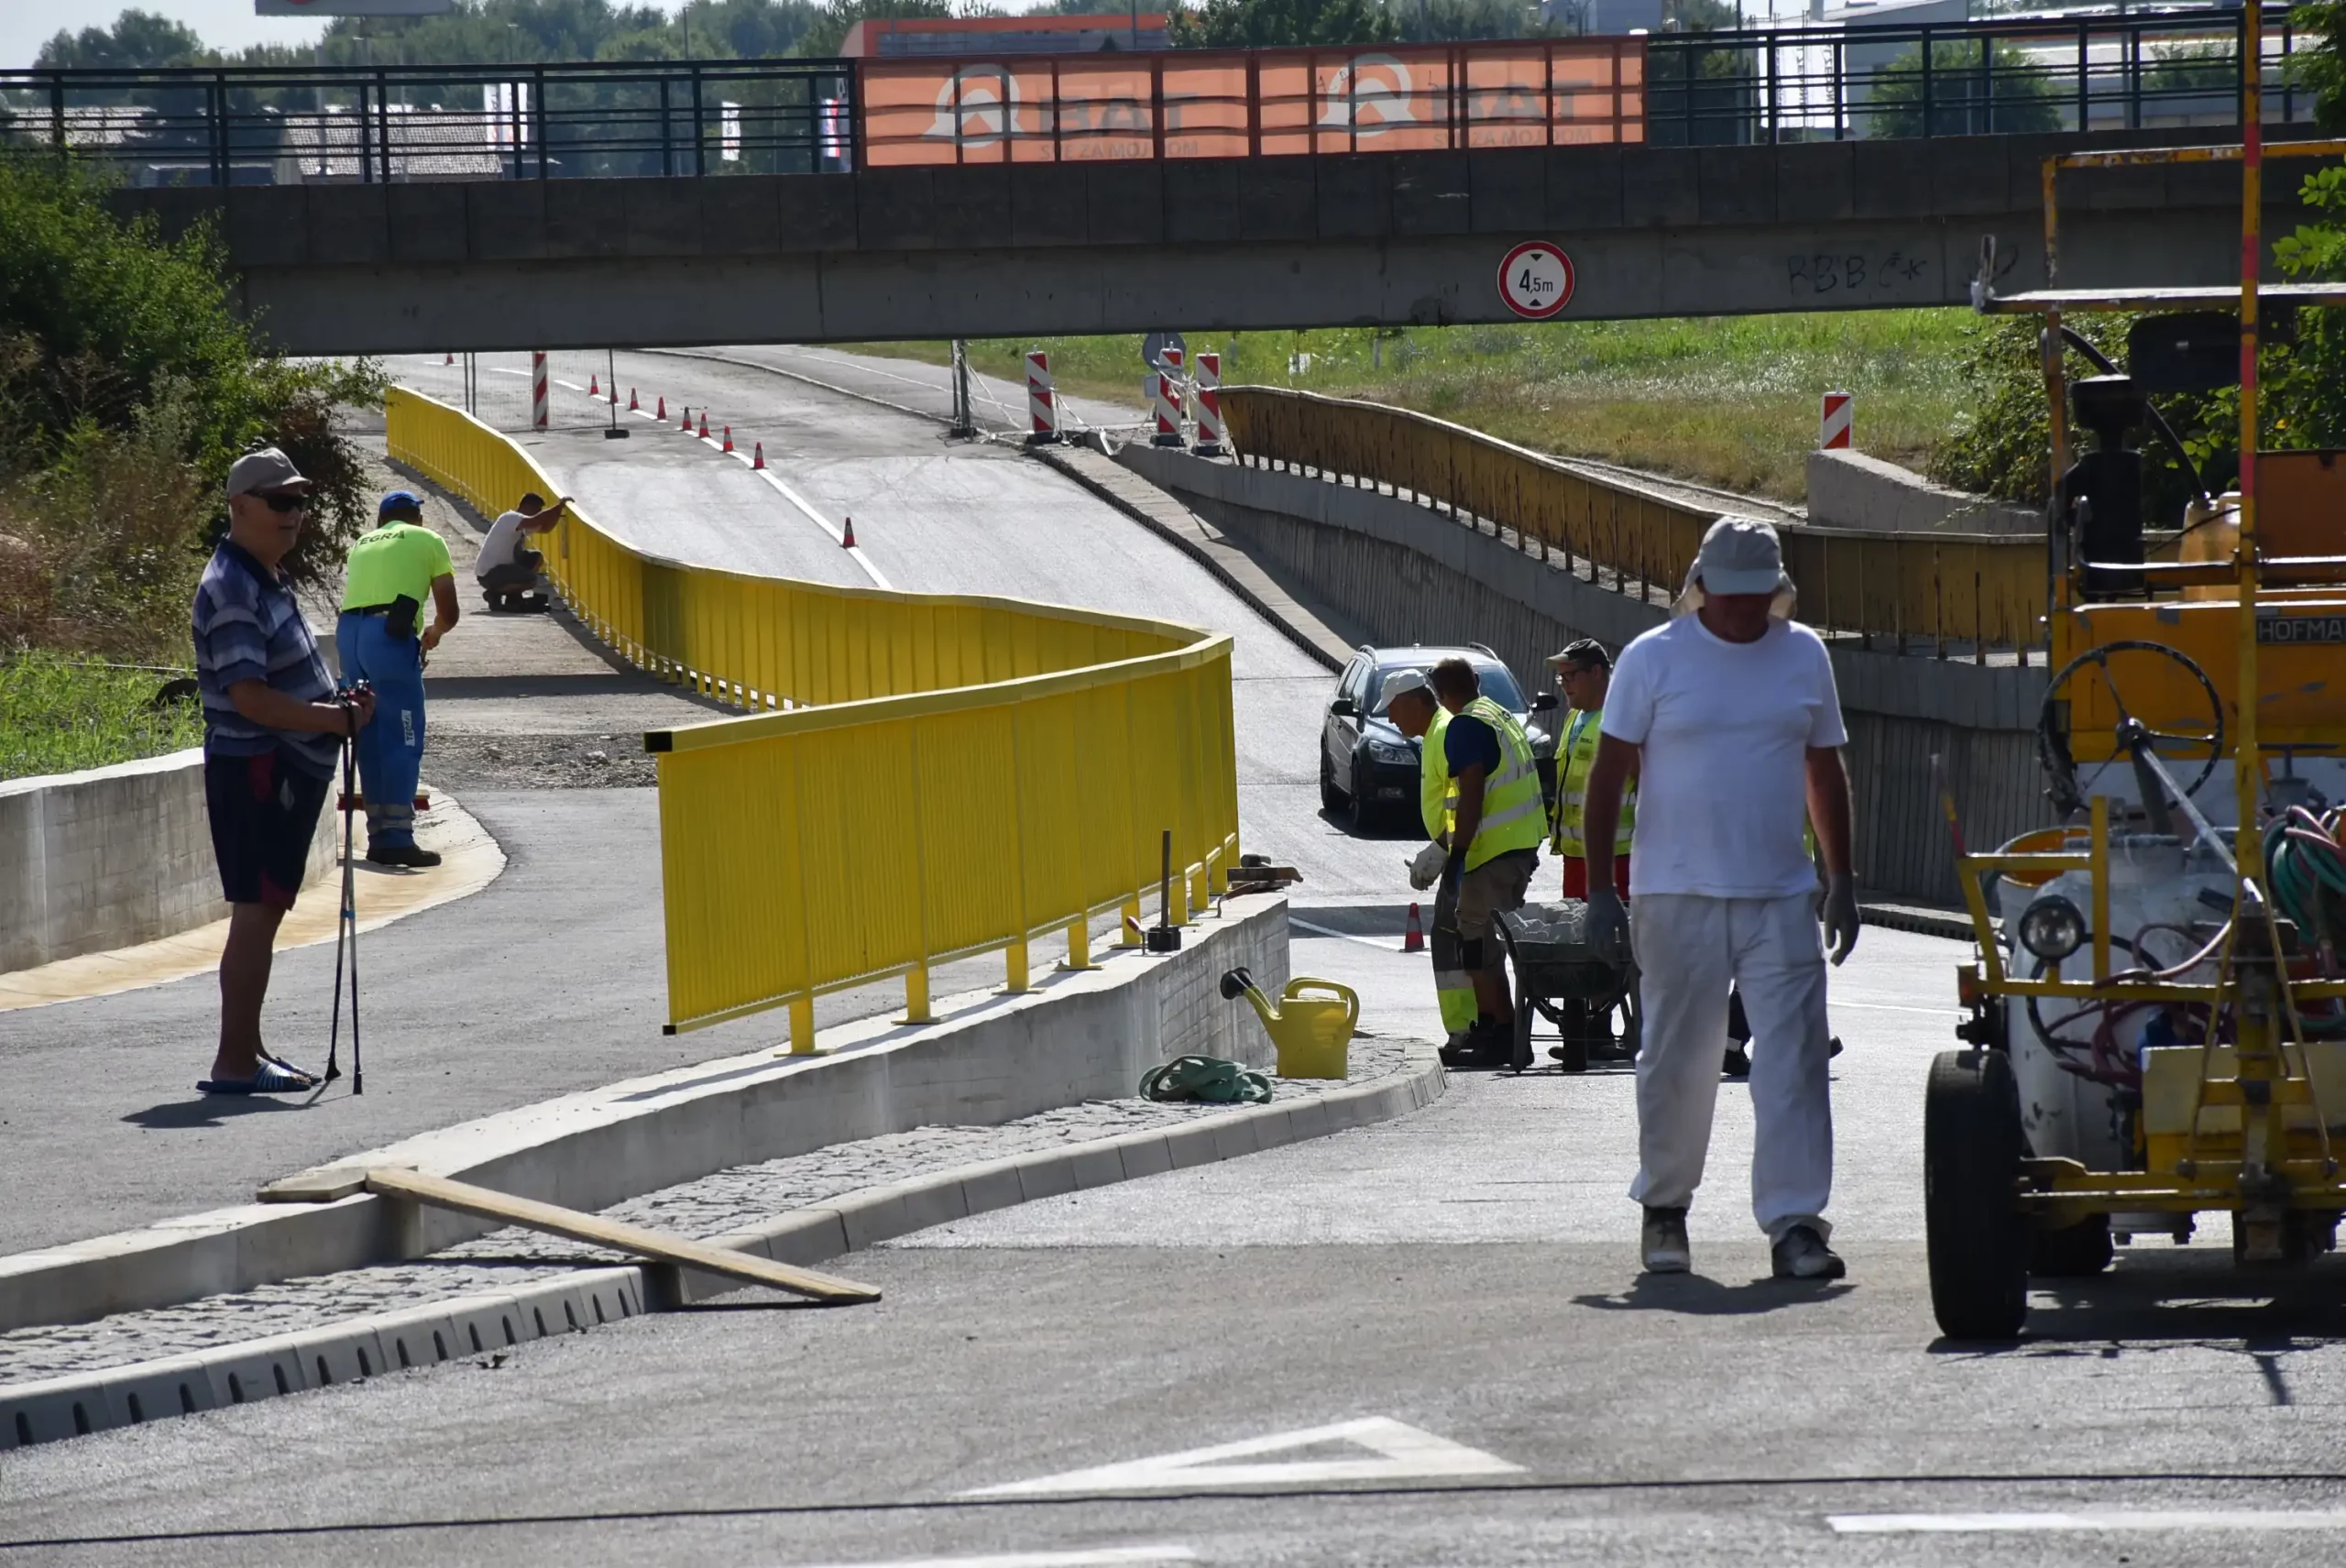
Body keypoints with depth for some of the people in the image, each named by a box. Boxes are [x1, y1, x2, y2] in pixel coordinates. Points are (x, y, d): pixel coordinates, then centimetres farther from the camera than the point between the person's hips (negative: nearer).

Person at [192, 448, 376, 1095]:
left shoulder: (269, 579, 16)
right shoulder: (232, 589, -17)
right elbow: (249, 696, -25)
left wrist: (338, 707, 10)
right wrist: (336, 719, -21)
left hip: (287, 769, 10)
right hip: (255, 767, -10)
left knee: (264, 909, 15)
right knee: (256, 910, -9)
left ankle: (248, 1048, 23)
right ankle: (235, 1062, -8)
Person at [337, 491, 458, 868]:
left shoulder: (361, 544, 28)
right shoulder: (427, 541, 13)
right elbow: (448, 613, 12)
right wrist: (434, 632, 35)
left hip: (347, 631, 5)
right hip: (390, 635, -5)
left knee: (370, 740, 13)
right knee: (403, 739, -4)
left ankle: (379, 836, 16)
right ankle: (397, 838, -12)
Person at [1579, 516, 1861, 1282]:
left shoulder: (1804, 656, 9)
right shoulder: (1653, 659, -1)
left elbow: (1826, 773, 18)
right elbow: (1608, 775, 0)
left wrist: (1841, 882, 15)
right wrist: (1600, 889, -6)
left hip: (1781, 898, 2)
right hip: (1678, 896, -2)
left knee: (1794, 1059, -7)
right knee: (1678, 1061, 6)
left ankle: (1795, 1222, -8)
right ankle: (1665, 1207, 24)